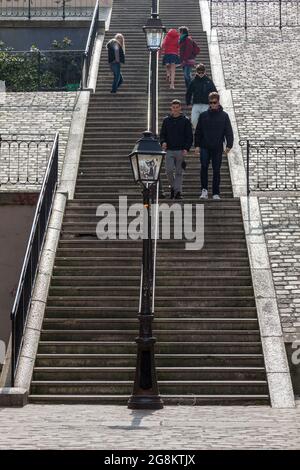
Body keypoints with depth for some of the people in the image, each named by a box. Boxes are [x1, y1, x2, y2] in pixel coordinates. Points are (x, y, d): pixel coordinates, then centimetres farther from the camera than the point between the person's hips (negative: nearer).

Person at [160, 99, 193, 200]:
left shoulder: (185, 120, 3)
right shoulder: (166, 120, 9)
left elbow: (189, 136, 2)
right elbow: (162, 134, 14)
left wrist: (186, 148, -10)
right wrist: (163, 142, -8)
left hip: (181, 150, -1)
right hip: (169, 150, 1)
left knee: (179, 172, 1)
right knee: (169, 170, -9)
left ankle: (178, 192, 6)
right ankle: (173, 186, 13)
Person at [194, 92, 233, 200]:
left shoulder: (224, 116, 3)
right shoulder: (203, 115, 6)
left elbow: (229, 131, 1)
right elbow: (198, 131, 9)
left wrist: (229, 145, -10)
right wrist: (197, 145, 1)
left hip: (218, 148, 0)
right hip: (205, 147, 0)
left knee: (216, 170, 3)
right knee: (204, 166, -15)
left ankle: (216, 193, 10)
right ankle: (204, 190, -6)